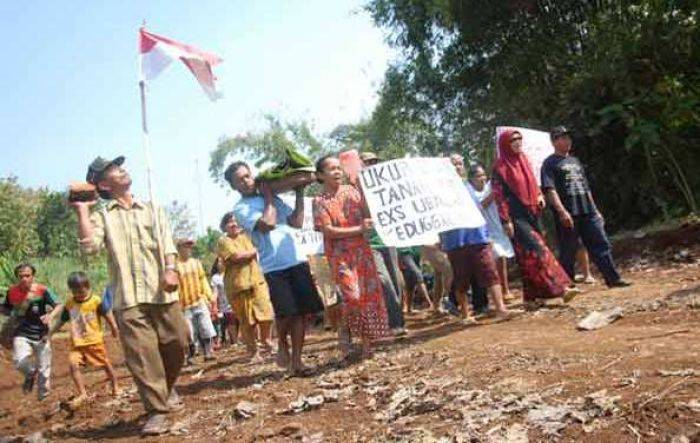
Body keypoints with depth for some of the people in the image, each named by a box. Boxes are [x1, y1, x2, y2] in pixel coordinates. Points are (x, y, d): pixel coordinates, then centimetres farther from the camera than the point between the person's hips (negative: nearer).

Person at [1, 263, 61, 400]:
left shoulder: (42, 290, -15)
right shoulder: (11, 292, -6)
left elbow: (58, 305, -11)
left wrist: (50, 316, -31)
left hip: (41, 334, -1)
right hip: (22, 334, 1)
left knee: (43, 368, 9)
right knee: (20, 361, -24)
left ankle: (44, 394, 36)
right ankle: (30, 375, 12)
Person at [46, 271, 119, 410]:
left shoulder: (96, 301, -10)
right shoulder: (69, 304, 2)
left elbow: (108, 314, -2)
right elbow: (61, 320, 13)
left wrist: (114, 328, 1)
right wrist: (49, 334, 14)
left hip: (95, 341, -3)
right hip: (77, 342, 3)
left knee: (105, 364, 10)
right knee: (73, 364, -17)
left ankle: (115, 386, 32)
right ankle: (82, 394, -8)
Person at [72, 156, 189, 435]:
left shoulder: (152, 210, 18)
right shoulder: (101, 216, 9)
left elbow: (167, 243, 6)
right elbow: (90, 246, -9)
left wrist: (171, 268, -12)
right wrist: (82, 210, -5)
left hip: (162, 291, 2)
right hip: (128, 296, -2)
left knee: (175, 343, 5)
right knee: (141, 354, -6)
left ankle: (167, 388, 32)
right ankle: (156, 410, 3)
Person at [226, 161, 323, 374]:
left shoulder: (274, 198, 18)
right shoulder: (240, 209, 0)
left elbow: (297, 222, 13)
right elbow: (267, 223, -16)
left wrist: (299, 194, 10)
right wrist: (268, 197, -3)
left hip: (297, 261, 5)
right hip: (274, 267, -5)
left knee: (302, 311, 1)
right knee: (286, 312, -13)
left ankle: (296, 360, 9)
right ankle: (282, 343, 18)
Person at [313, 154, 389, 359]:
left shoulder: (352, 190, 7)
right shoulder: (319, 201, -3)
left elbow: (368, 215, 3)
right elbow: (328, 231, -12)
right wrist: (359, 229, -18)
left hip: (362, 250, 4)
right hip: (340, 255, -4)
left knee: (370, 294, 3)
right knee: (352, 296, -15)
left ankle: (367, 343, 14)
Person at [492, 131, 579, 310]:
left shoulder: (524, 161, 14)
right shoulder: (500, 167, -6)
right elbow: (499, 196, -9)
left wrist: (540, 196, 3)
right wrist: (506, 221, -15)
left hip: (533, 213, 7)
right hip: (517, 217, -7)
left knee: (530, 256, 7)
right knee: (536, 251, -14)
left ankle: (532, 297, 13)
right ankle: (560, 288, -17)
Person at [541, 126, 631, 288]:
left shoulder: (575, 161, 21)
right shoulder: (550, 163, -2)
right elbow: (549, 190, -13)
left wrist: (595, 210, 20)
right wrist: (562, 211, -24)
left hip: (588, 212, 7)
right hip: (568, 215, -7)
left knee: (601, 244, 3)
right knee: (568, 252, -1)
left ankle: (613, 278, 7)